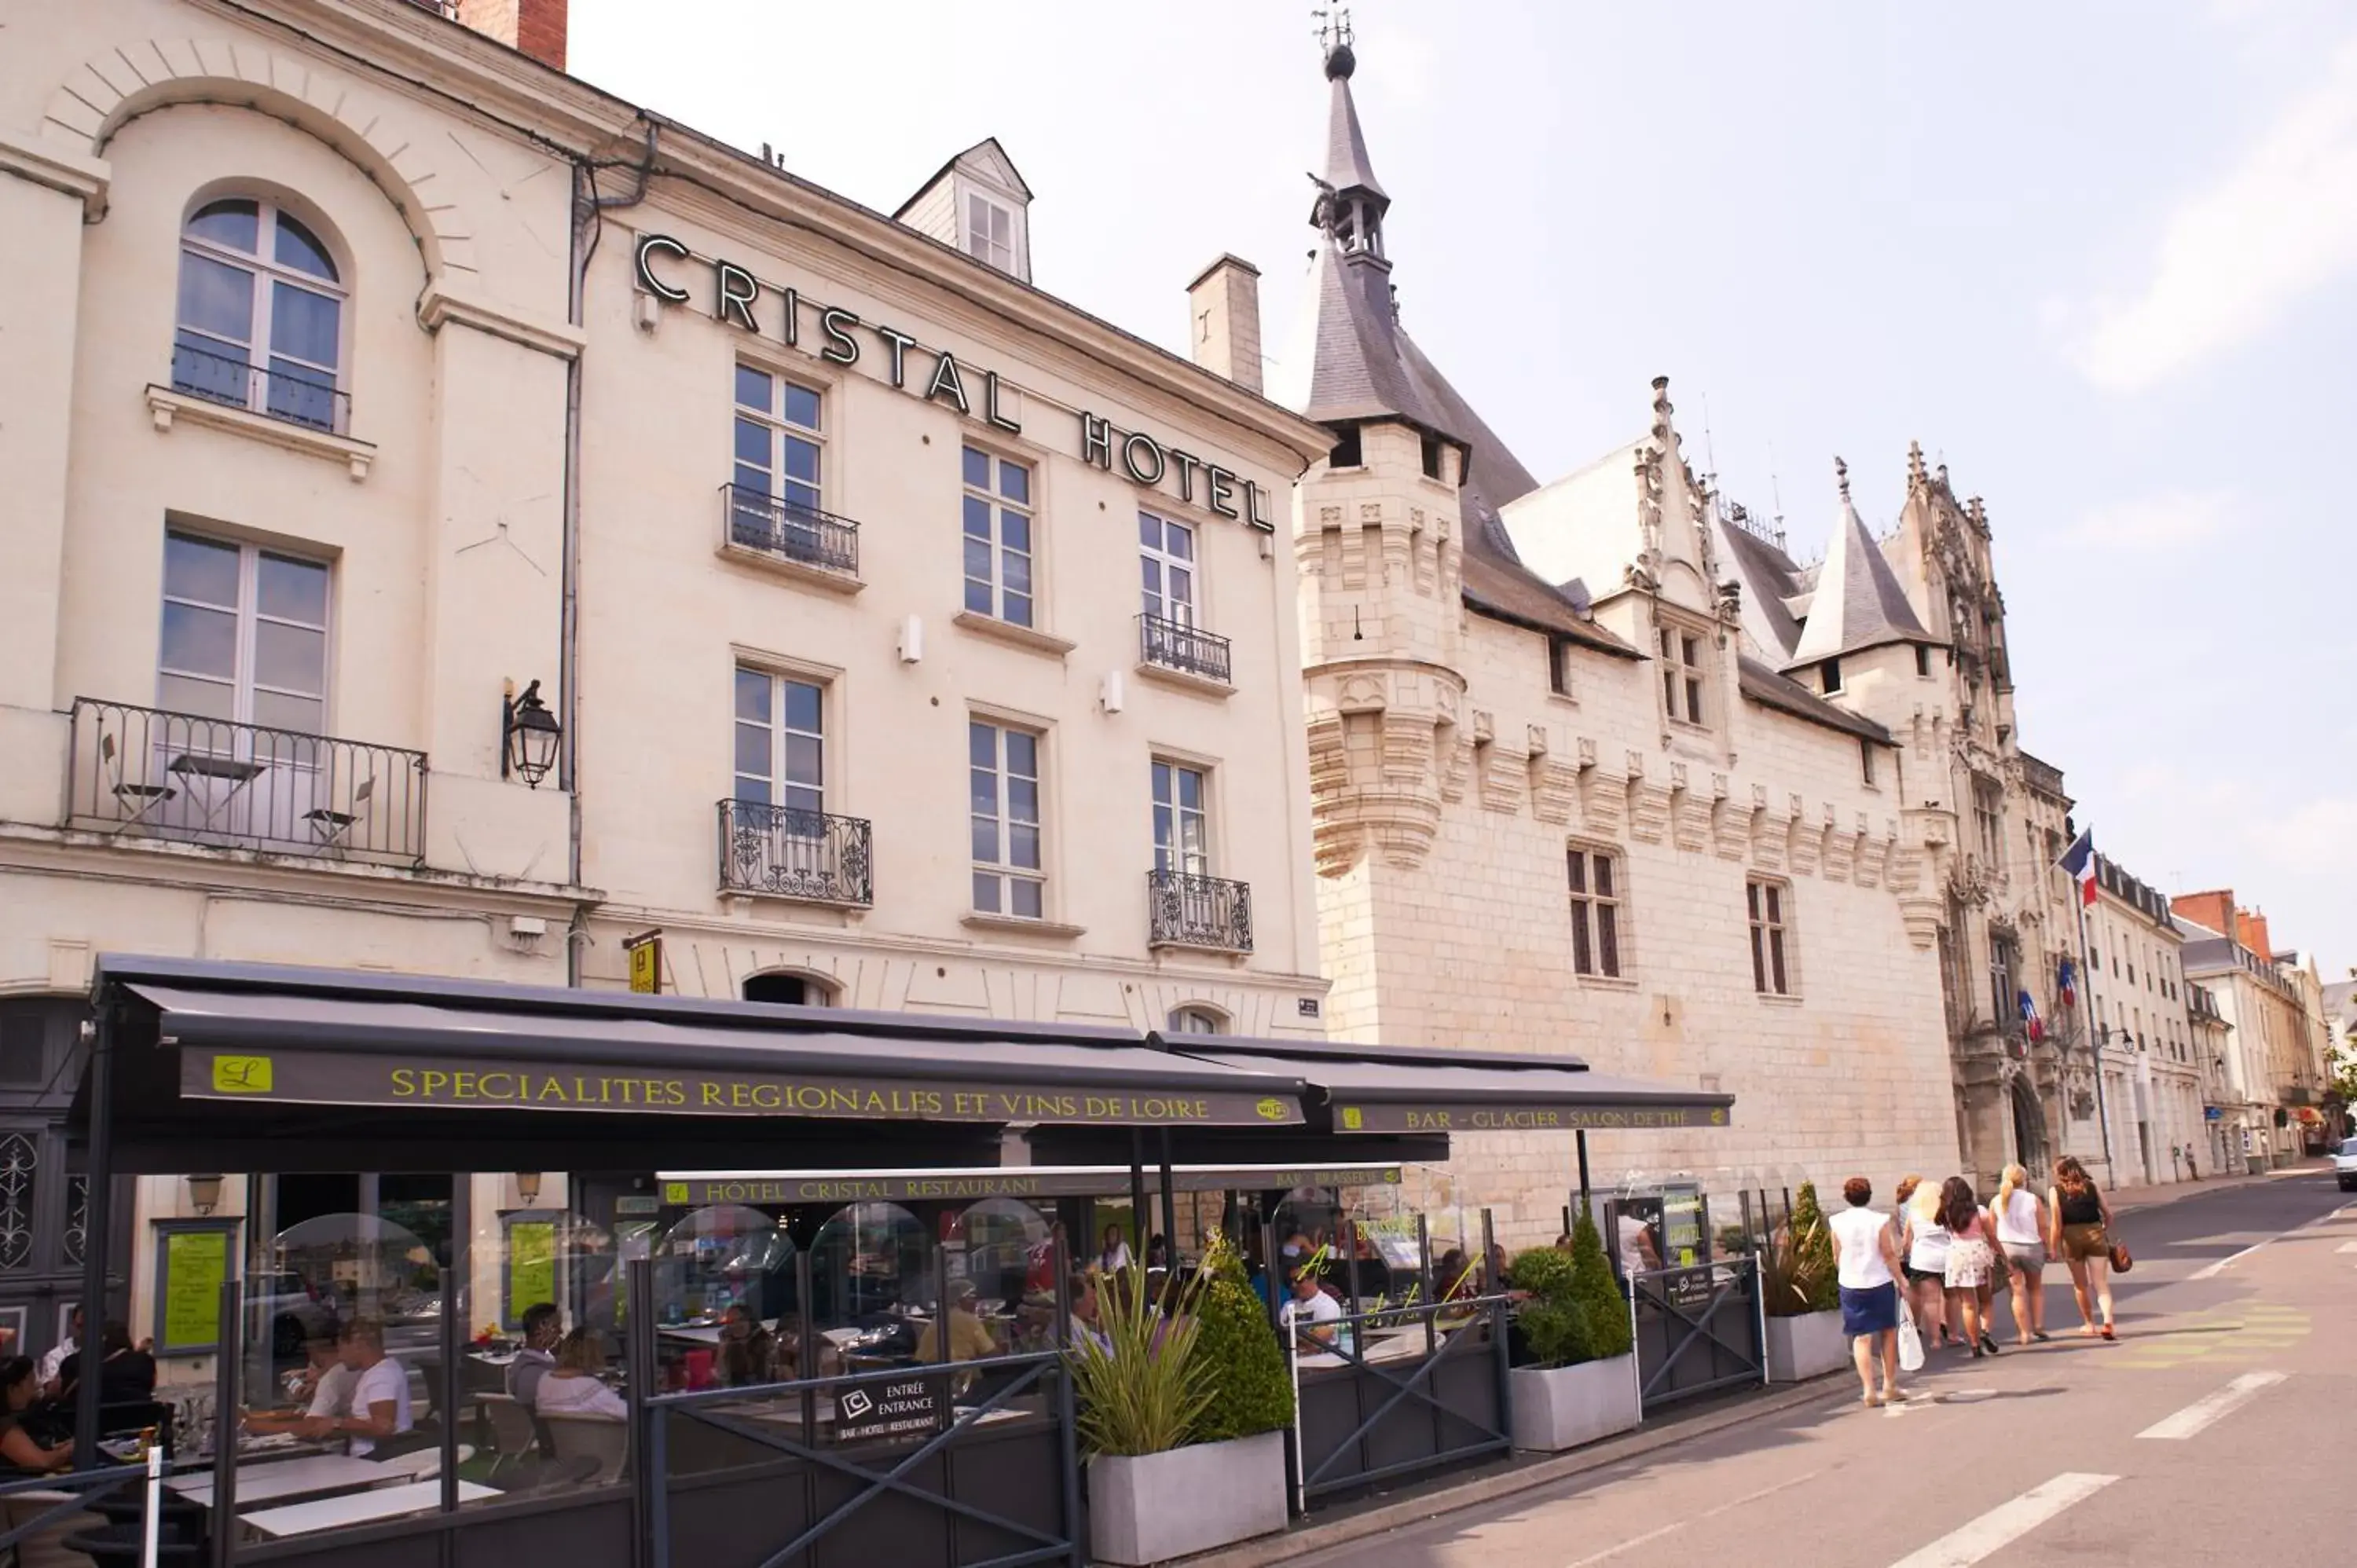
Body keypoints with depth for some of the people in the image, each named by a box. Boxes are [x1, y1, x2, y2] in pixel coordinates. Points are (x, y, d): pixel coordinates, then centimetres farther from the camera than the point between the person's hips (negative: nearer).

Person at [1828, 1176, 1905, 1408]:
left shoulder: (1837, 1223, -3)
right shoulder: (1879, 1221, -9)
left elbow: (1837, 1258, 5)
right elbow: (1889, 1255, -8)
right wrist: (1900, 1280, 2)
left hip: (1851, 1285, 1)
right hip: (1880, 1283, -1)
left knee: (1862, 1337, 4)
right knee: (1888, 1332, 16)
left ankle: (1868, 1391, -2)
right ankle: (1890, 1386, 21)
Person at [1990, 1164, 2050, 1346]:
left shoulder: (1996, 1201, -1)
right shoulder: (2033, 1199, -5)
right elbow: (2043, 1228, -5)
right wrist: (2047, 1248, 7)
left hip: (2006, 1247, 1)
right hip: (2032, 1247, 0)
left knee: (2018, 1291, 6)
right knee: (2036, 1288, 21)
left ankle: (2024, 1333, 5)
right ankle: (2038, 1326, 18)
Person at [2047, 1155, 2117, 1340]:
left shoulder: (2055, 1191, -2)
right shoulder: (2092, 1186, 5)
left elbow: (2056, 1223, -8)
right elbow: (2108, 1214, 5)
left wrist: (2053, 1248, -3)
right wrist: (2106, 1232, 23)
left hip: (2071, 1236, -1)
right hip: (2095, 1233, 1)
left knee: (2081, 1285, 16)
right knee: (2101, 1283, 3)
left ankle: (2089, 1325, 25)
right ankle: (2108, 1322, -16)